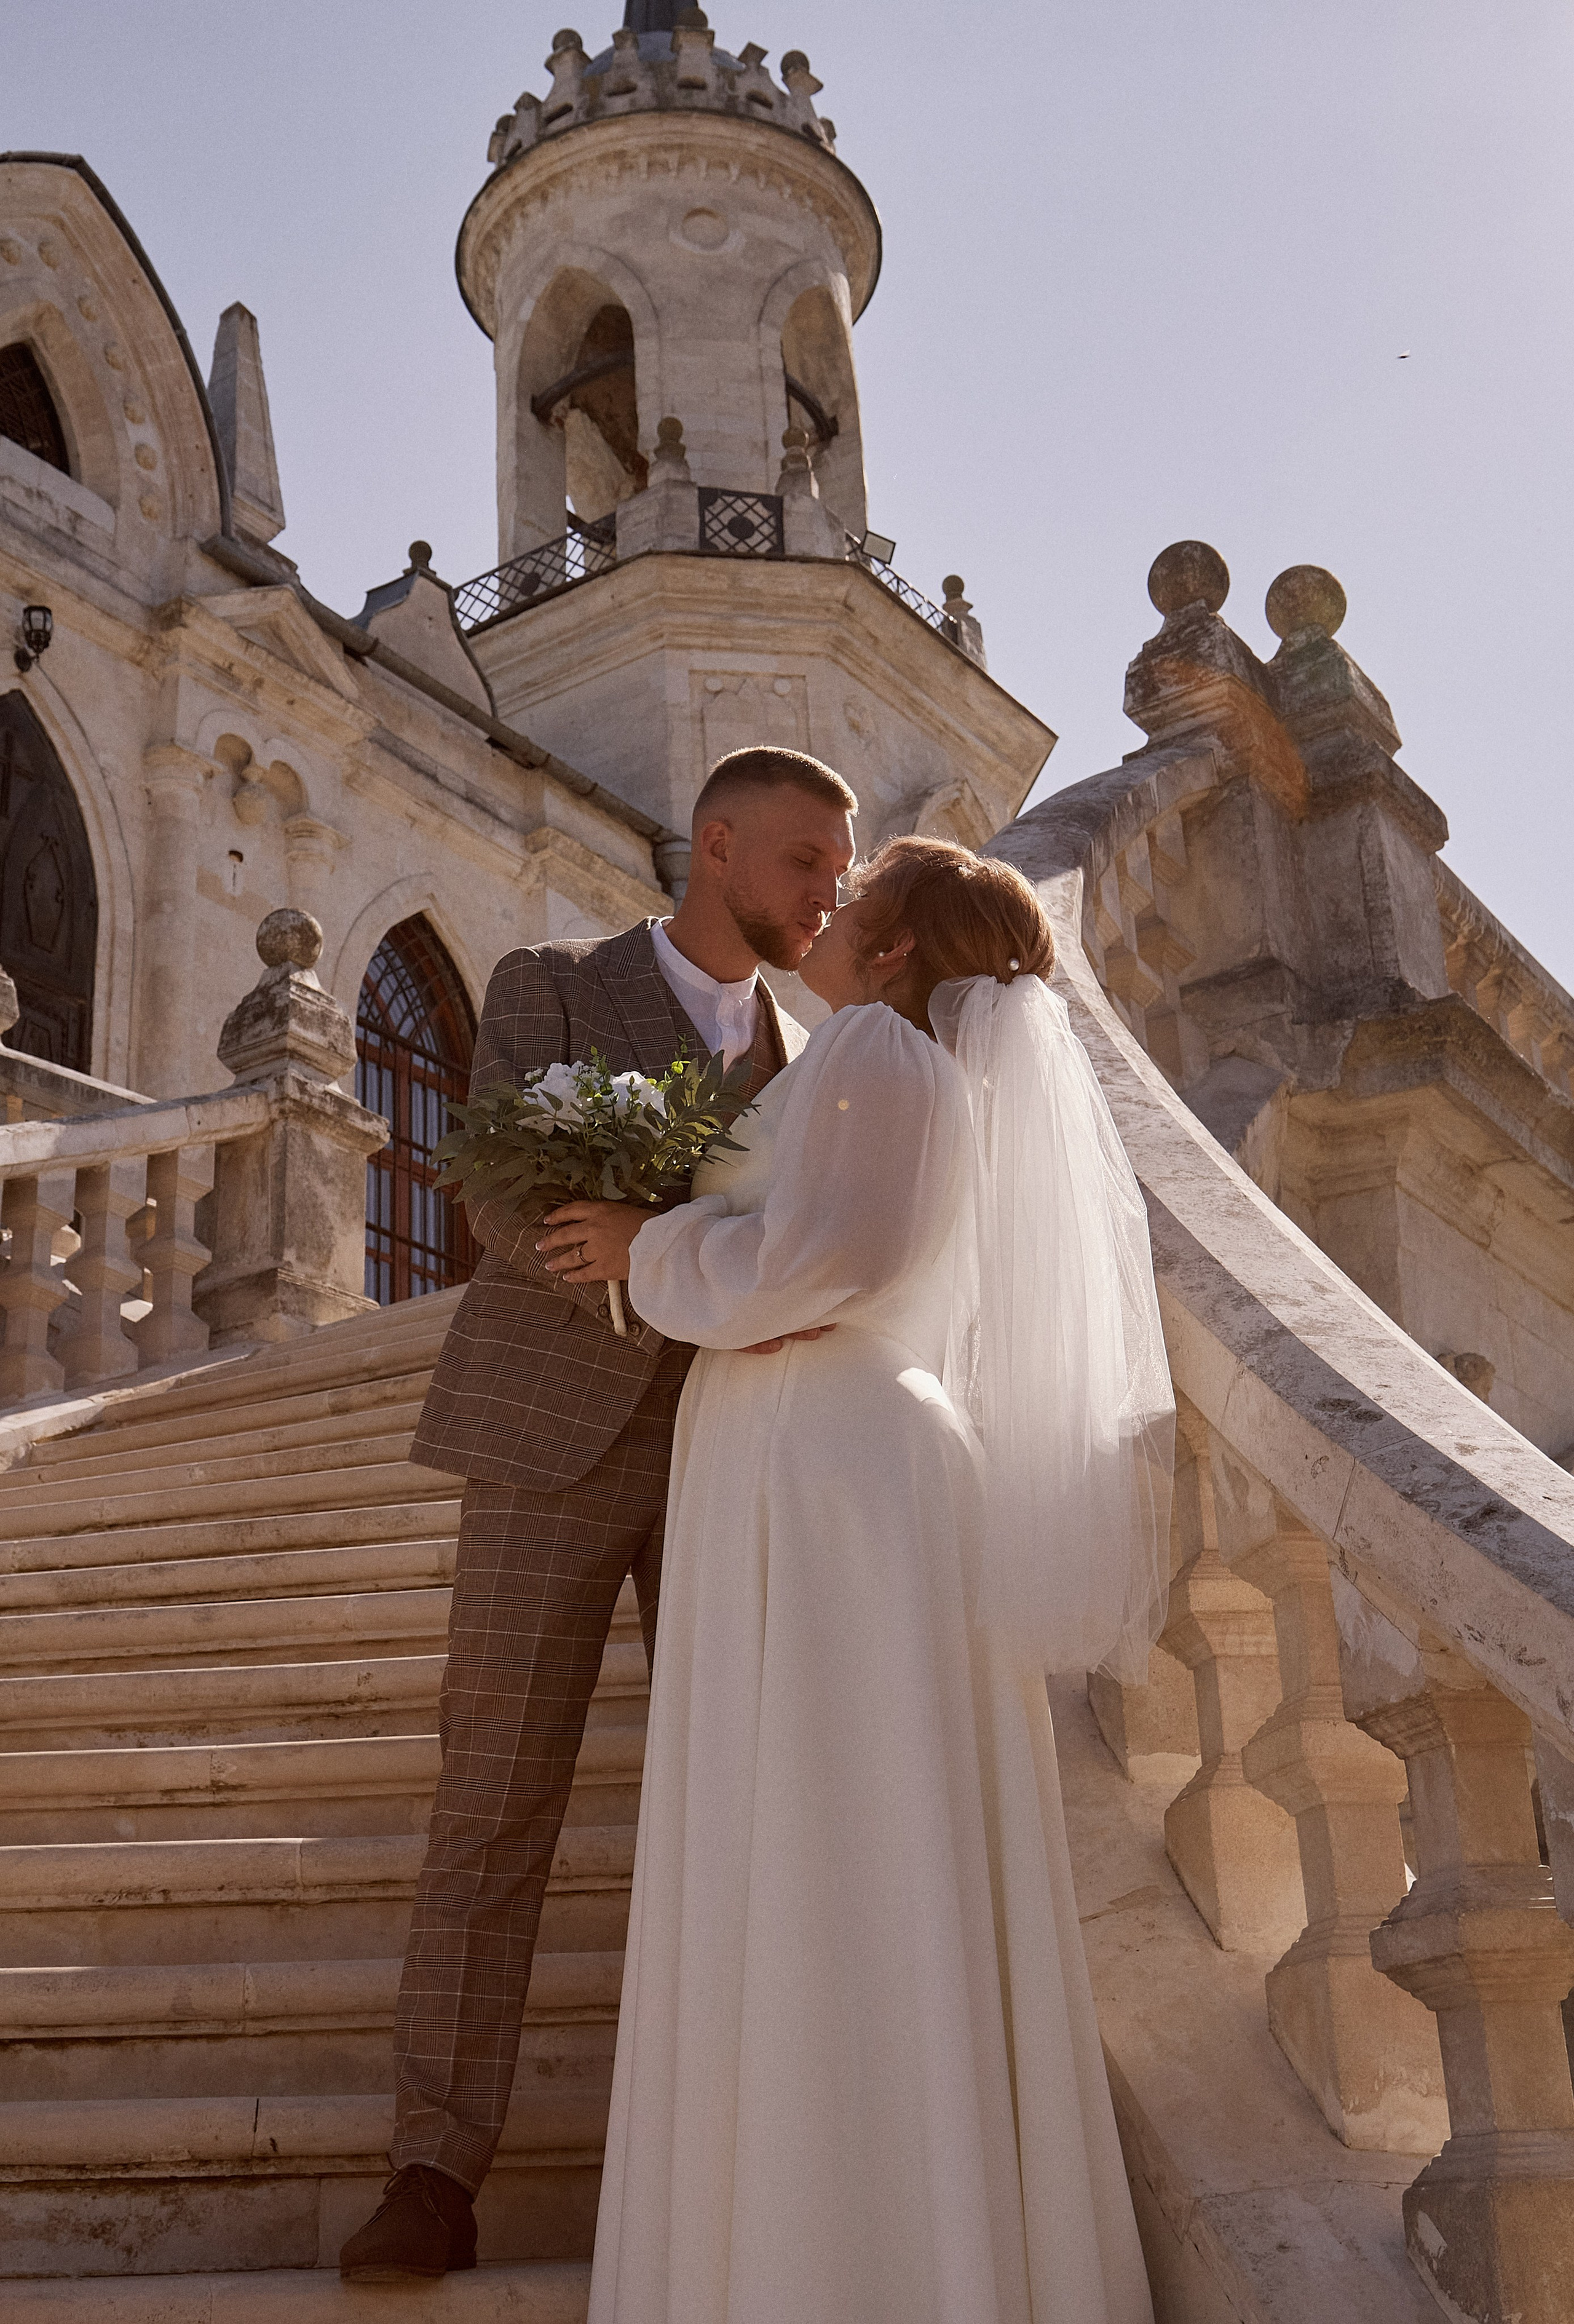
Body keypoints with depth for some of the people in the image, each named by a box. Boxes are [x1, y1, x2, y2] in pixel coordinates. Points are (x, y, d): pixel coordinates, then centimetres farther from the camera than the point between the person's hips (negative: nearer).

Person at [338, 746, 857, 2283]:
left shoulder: (802, 1059, 17)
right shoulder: (548, 988, 2)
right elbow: (511, 1203, -12)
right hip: (558, 1438, -4)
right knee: (497, 1797, -4)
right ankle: (437, 2168, 0)